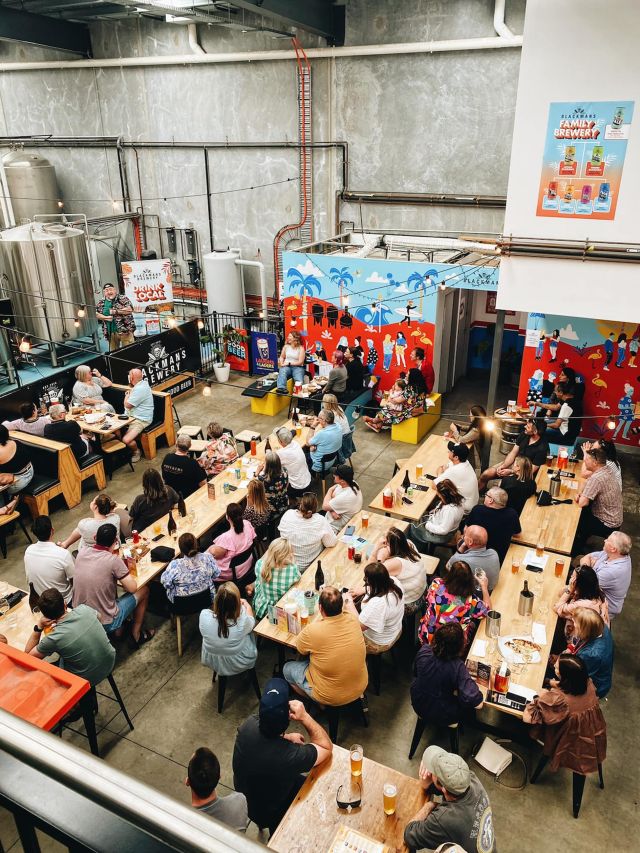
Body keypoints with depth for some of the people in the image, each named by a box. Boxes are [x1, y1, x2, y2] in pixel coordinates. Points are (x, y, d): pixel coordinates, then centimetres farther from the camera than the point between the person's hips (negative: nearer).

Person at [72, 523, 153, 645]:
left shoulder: (82, 552, -8)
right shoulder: (113, 560, -23)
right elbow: (132, 588, -14)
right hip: (105, 623, -6)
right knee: (144, 590, 14)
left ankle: (118, 630, 33)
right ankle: (136, 635, 26)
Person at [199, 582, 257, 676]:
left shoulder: (204, 616, -30)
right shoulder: (243, 620, -33)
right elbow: (252, 622, -7)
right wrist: (247, 605, 13)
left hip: (213, 663, 2)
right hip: (240, 665, -1)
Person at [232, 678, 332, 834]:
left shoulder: (249, 724, -28)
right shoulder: (292, 756, -42)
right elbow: (327, 747, -23)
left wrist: (286, 737, -11)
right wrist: (305, 717, -34)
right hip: (267, 814, -4)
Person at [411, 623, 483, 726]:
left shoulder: (424, 651, -24)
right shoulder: (457, 666, -35)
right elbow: (478, 704, -35)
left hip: (418, 707, 3)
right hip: (441, 717, -3)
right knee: (470, 705, 22)